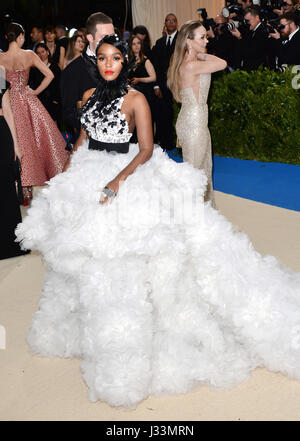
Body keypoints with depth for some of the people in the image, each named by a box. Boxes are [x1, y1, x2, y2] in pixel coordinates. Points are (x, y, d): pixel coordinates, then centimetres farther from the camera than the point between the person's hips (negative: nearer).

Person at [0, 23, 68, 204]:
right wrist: (35, 92, 5)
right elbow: (49, 75, -1)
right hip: (29, 100, 1)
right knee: (40, 137, 13)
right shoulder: (30, 55, -3)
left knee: (21, 142, 2)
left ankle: (27, 190, 3)